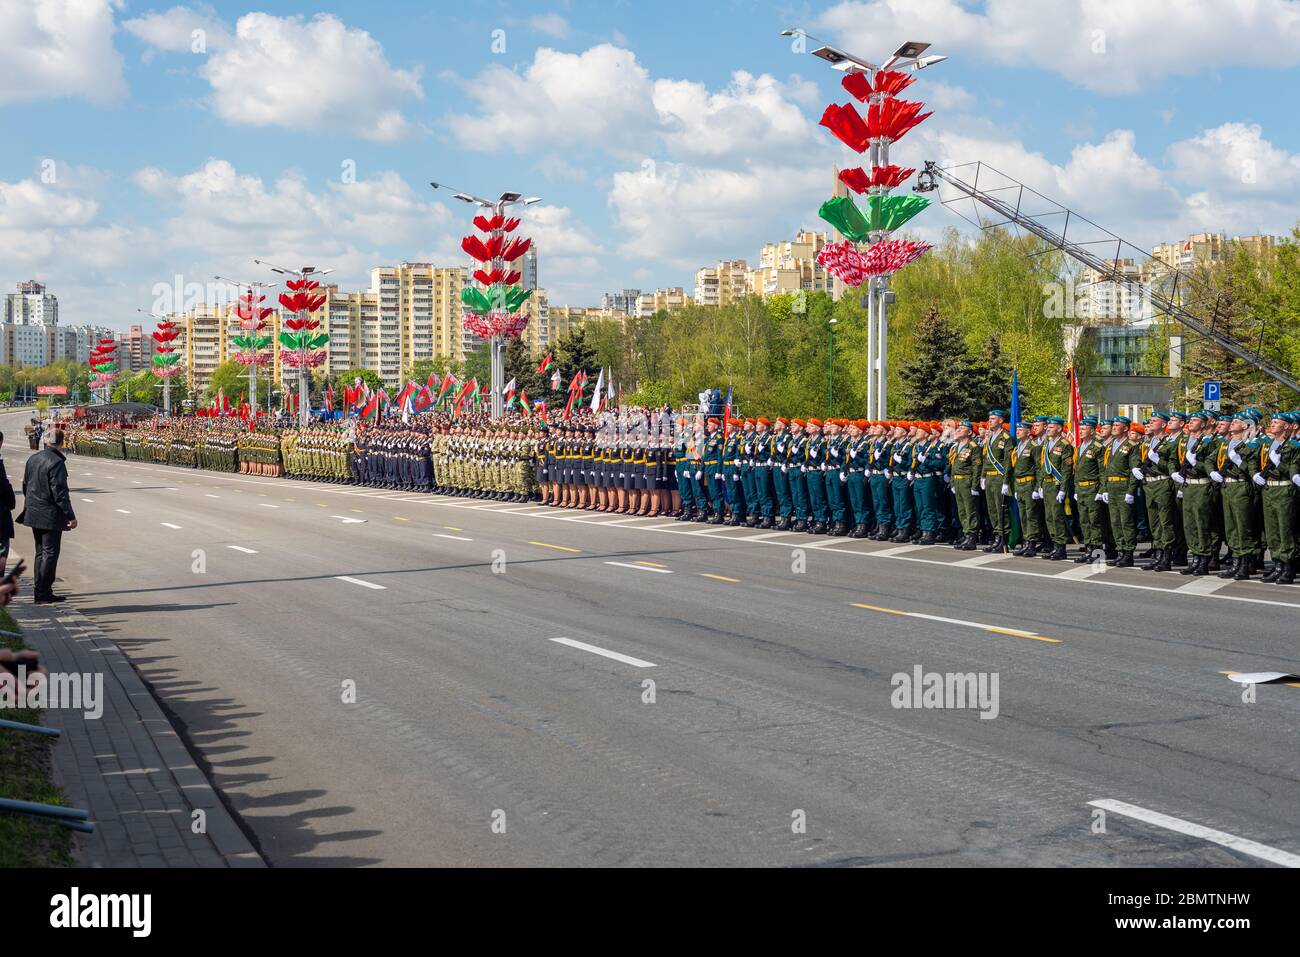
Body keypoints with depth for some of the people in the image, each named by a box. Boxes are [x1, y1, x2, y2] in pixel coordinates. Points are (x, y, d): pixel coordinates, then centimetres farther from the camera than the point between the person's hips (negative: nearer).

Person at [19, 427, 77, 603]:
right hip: (51, 516, -8)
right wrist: (71, 516, -15)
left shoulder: (33, 459, 7)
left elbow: (25, 486, 15)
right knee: (50, 553, -1)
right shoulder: (56, 462, -18)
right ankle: (43, 592, -2)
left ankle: (41, 591, 20)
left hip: (33, 514, 8)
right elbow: (60, 492, -20)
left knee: (41, 552, 16)